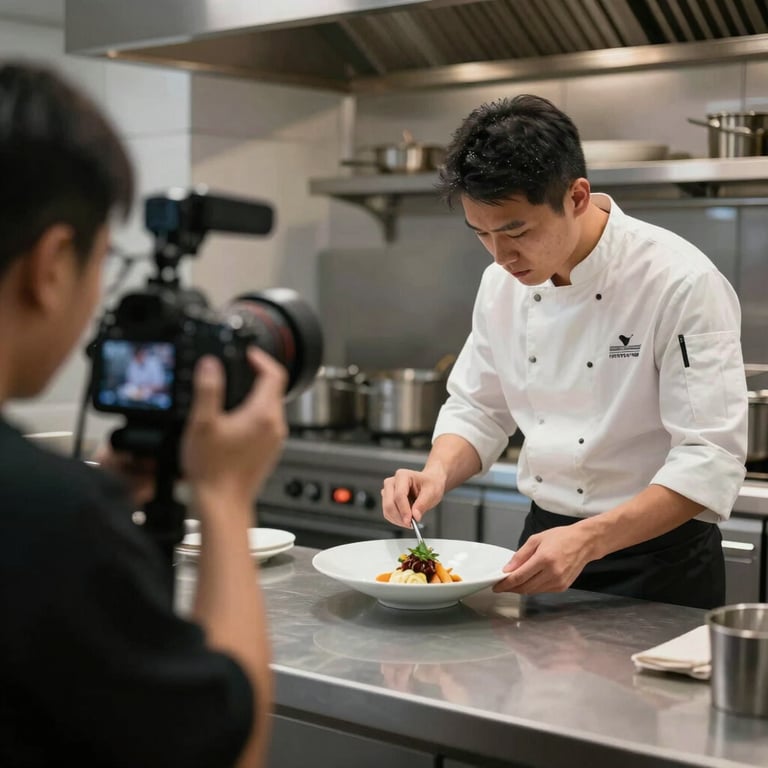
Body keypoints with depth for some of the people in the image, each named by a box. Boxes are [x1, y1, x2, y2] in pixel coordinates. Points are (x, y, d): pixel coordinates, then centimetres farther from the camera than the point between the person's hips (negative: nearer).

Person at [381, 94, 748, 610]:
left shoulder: (681, 283, -20)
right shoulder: (503, 283, 0)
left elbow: (710, 461, -22)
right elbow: (478, 410, 10)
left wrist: (587, 541, -32)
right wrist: (437, 474, -11)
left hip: (657, 564, -4)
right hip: (546, 537, 5)